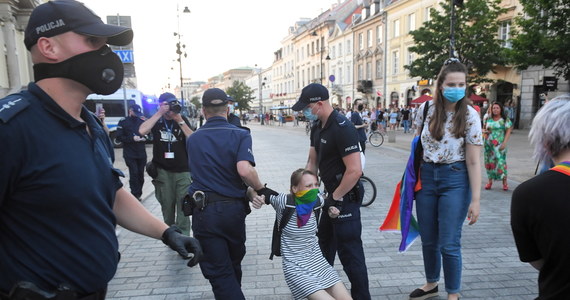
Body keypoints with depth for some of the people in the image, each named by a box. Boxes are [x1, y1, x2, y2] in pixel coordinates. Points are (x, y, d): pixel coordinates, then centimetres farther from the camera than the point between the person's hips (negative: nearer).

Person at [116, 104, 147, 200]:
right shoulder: (123, 122, -1)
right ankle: (135, 195, 0)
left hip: (141, 153, 4)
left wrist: (145, 138, -5)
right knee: (134, 173, -9)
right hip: (130, 154, -4)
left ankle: (138, 194, 19)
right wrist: (132, 138, -18)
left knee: (140, 174, 7)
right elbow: (119, 137, -6)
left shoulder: (142, 121, 9)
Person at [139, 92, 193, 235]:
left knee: (183, 206, -4)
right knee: (167, 206, 8)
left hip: (183, 170, 0)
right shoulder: (156, 120, 5)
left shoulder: (183, 119, 7)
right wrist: (160, 113, -15)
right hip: (163, 170, 0)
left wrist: (180, 121, -14)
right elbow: (142, 131, -16)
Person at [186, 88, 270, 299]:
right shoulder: (240, 135, -6)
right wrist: (260, 189, -5)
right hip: (234, 208, 0)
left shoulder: (192, 139, 7)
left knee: (219, 272, 6)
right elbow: (244, 169, -23)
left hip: (204, 211, 0)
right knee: (234, 263, 24)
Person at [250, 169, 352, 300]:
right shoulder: (283, 201, -19)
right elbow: (252, 190, -8)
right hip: (296, 267, -5)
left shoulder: (317, 201, -6)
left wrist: (331, 211, -1)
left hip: (317, 260, 5)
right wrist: (256, 198, -29)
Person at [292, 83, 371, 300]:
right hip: (333, 195, 10)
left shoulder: (342, 128, -22)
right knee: (324, 244, 23)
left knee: (349, 252, -1)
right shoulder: (317, 127, 6)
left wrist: (336, 197, -16)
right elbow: (312, 163, 12)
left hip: (346, 197, -10)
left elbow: (355, 171, -26)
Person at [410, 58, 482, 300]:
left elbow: (473, 161, -10)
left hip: (455, 180, -3)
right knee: (428, 240, 15)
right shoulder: (426, 109, -2)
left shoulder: (470, 116, -10)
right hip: (426, 176, 3)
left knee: (449, 244, 0)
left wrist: (475, 200, -12)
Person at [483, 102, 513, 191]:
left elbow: (508, 131, -4)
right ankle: (490, 181, 16)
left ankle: (505, 182, 1)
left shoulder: (505, 120, 0)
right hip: (488, 144, 4)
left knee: (501, 162, -9)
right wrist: (485, 131, -2)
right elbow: (485, 129, 22)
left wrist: (504, 143, -14)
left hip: (499, 145, -4)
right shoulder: (488, 119, 11)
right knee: (489, 162, 6)